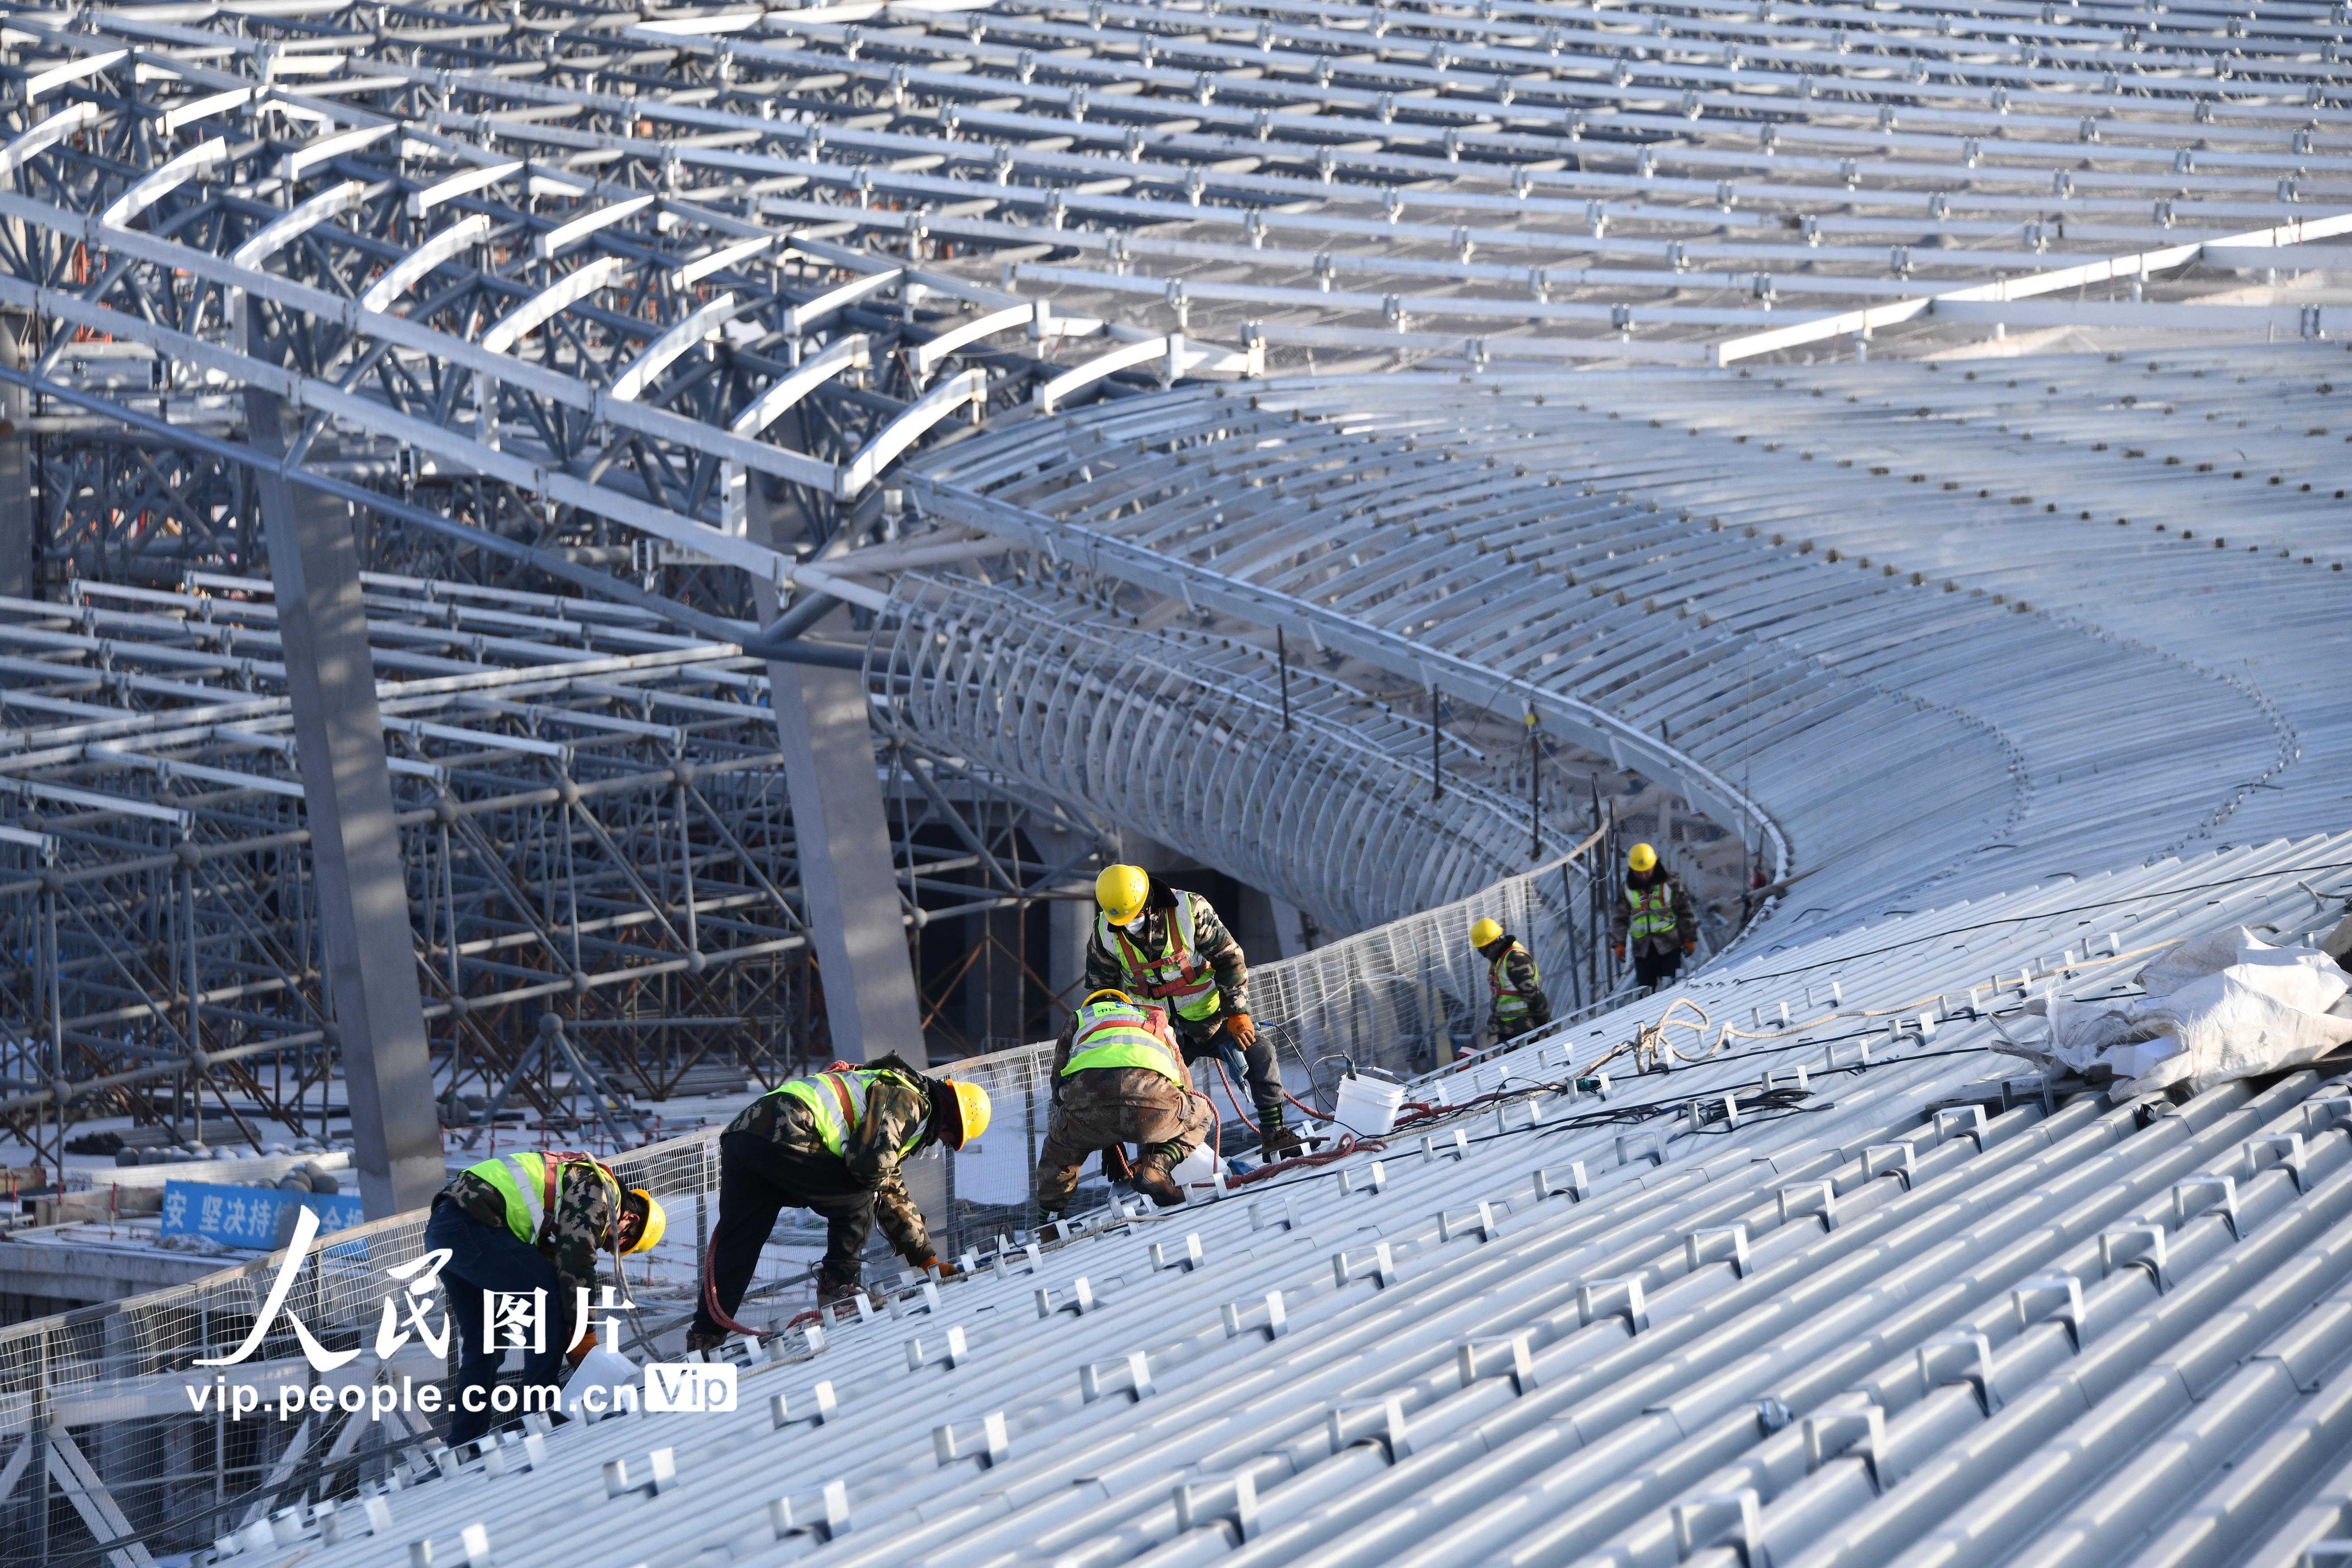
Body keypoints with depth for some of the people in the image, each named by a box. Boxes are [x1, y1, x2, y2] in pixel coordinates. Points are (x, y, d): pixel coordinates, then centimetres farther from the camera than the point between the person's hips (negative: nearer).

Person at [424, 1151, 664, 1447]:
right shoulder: (599, 1188, -1)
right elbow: (577, 1264, -11)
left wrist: (574, 1344, 24)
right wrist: (584, 1336, -6)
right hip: (471, 1228, -10)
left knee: (481, 1342, 17)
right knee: (550, 1298, -7)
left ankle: (465, 1441, 19)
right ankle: (539, 1410, -5)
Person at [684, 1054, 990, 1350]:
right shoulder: (908, 1100, 4)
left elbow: (893, 1197, 44)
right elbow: (872, 1165, -12)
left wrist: (927, 1260, 46)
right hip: (783, 1135, -10)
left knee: (737, 1242, 11)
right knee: (856, 1200, 3)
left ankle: (705, 1337, 8)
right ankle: (836, 1287, 5)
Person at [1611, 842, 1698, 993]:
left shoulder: (1669, 884, 0)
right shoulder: (1628, 890, 7)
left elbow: (1685, 912, 5)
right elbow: (1620, 918, 12)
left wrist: (1689, 939, 4)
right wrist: (1619, 943, 1)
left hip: (1669, 945, -3)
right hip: (1643, 948, 3)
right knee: (1645, 988, 1)